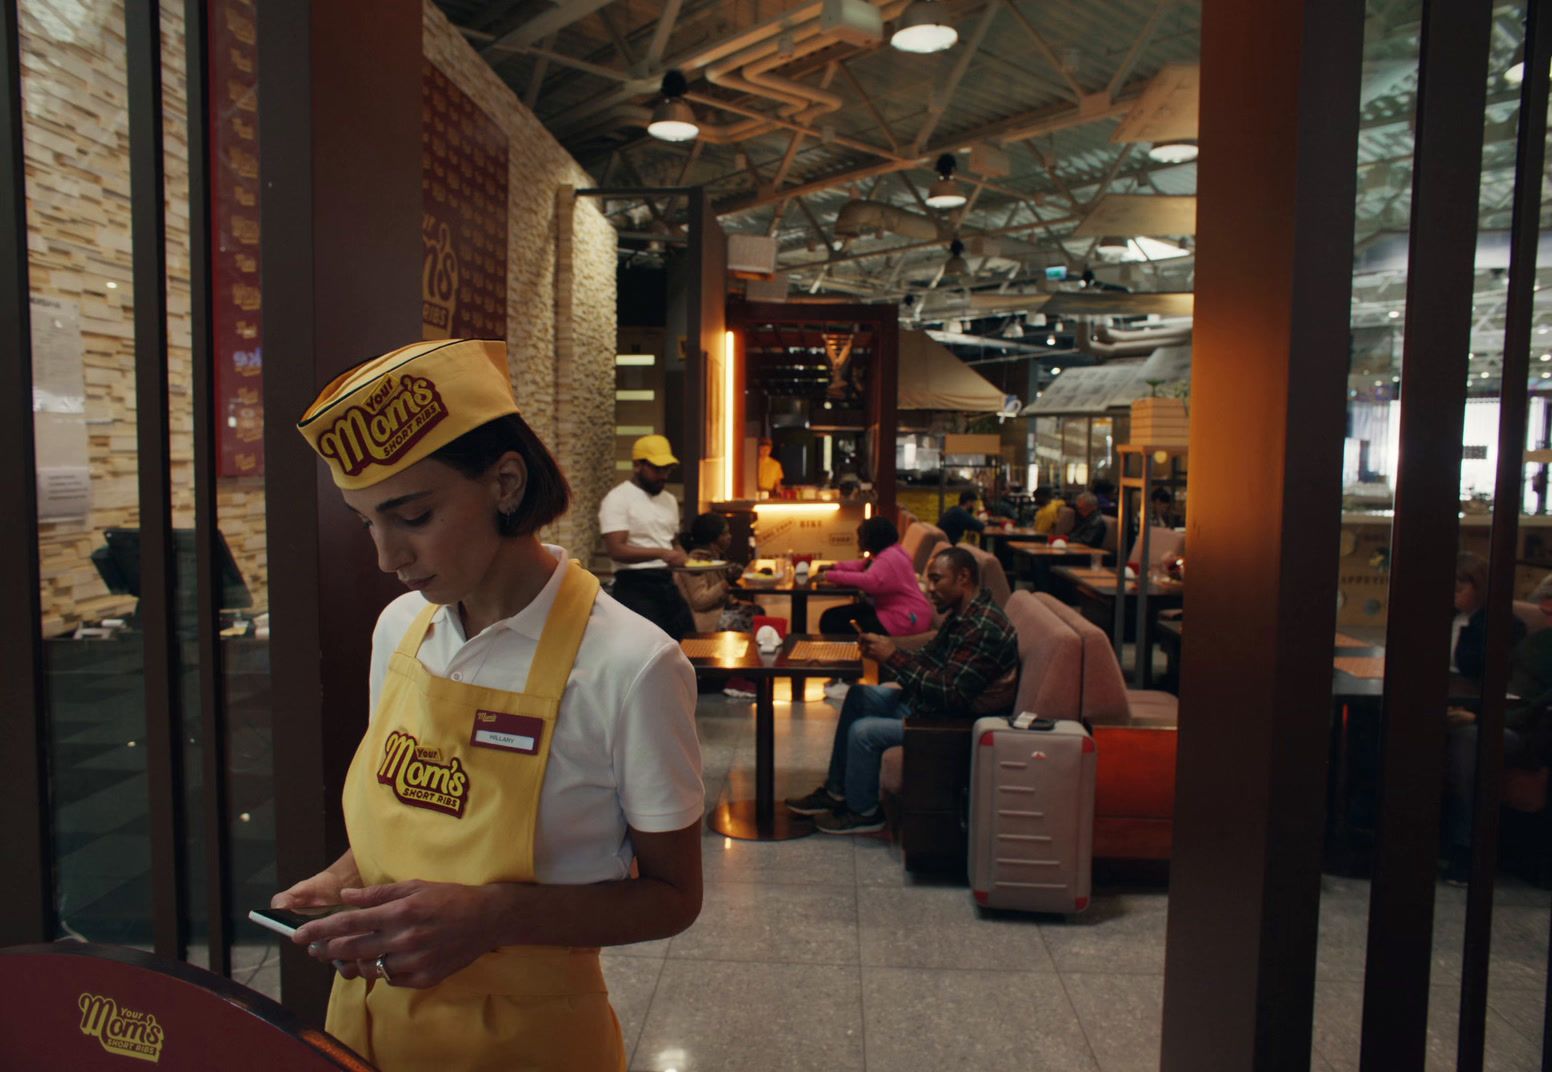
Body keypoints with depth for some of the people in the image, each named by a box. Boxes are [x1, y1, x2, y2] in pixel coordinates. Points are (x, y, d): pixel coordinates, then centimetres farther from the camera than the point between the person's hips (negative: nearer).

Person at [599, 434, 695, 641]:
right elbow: (616, 550, -19)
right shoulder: (617, 499, -9)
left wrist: (685, 558, 0)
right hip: (635, 586, -7)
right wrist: (660, 553, -30)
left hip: (667, 583, 7)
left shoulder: (669, 500, 15)